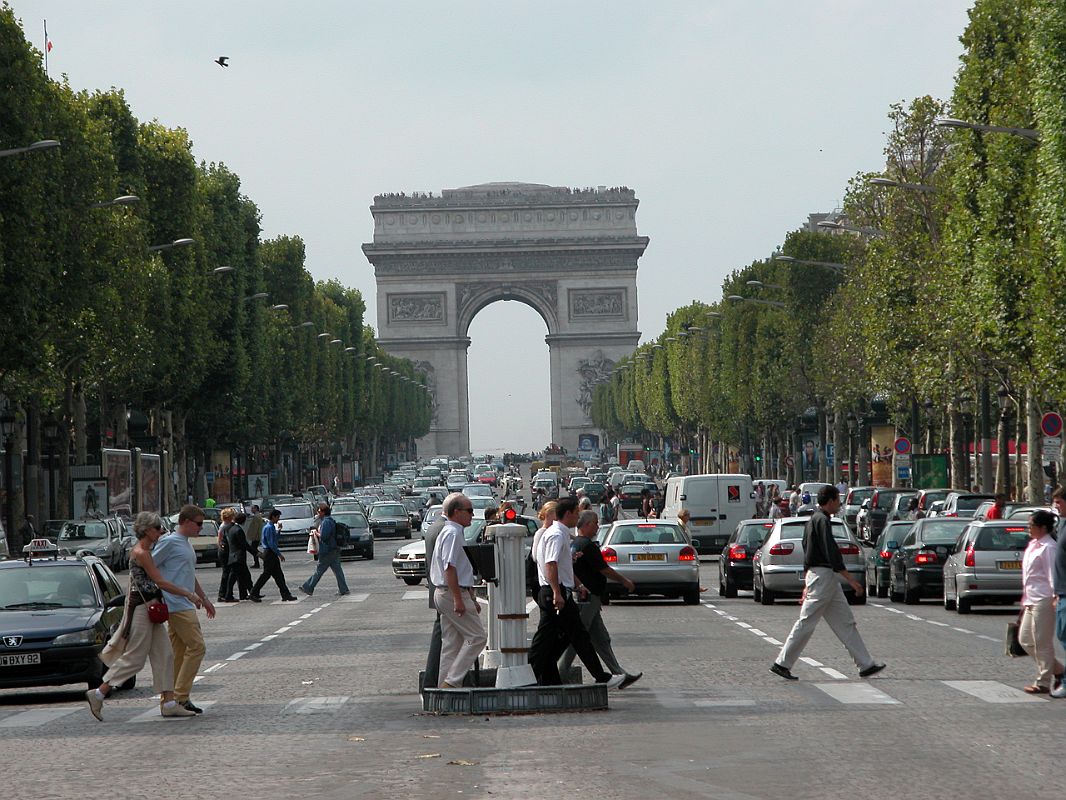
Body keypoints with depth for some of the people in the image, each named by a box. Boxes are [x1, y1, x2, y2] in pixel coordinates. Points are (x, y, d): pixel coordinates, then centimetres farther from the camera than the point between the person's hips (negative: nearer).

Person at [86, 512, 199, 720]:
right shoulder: (141, 553, -16)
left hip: (151, 607, 10)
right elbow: (159, 581, -20)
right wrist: (187, 594, -17)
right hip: (142, 607, -10)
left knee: (164, 654, 6)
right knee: (134, 658, -5)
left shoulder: (145, 551, 14)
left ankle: (168, 703, 6)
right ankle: (98, 694, 0)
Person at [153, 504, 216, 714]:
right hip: (177, 605, -10)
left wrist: (204, 599, 34)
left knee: (179, 652, 8)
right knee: (197, 646, -13)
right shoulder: (169, 542, -9)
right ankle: (180, 696, -12)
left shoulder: (187, 545, 21)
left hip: (186, 605, 10)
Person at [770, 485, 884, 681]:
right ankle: (782, 663, -1)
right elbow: (832, 553, -21)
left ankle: (865, 665, 8)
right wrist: (851, 580, -20)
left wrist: (807, 585, 23)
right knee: (806, 622, -6)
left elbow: (807, 554, 21)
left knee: (846, 623, 8)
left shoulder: (813, 520, 17)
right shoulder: (822, 521, -14)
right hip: (823, 575, -11)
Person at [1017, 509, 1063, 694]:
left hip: (1043, 600, -10)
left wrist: (1055, 596, -24)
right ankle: (1057, 670, 20)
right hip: (1031, 601, 10)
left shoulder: (1048, 548, -13)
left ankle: (1043, 682, 6)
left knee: (1042, 642, -3)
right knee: (1025, 640, 13)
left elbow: (1052, 574, -17)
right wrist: (1025, 599, 23)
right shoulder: (1033, 545, 15)